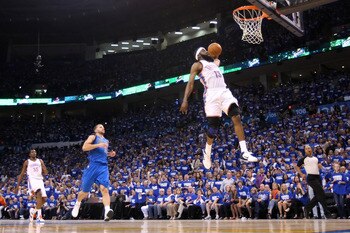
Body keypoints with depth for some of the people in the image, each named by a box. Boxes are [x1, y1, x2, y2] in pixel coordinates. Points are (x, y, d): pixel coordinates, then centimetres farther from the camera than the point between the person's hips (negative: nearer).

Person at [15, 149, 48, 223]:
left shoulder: (40, 161, 16)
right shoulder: (27, 162, 9)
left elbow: (45, 172, 10)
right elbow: (22, 174, 11)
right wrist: (18, 186, 7)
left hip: (40, 180, 5)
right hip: (32, 180, -5)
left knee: (44, 199, -3)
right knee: (39, 193, -32)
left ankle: (33, 210, 27)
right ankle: (39, 216, -36)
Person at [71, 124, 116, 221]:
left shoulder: (106, 141, 23)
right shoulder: (93, 137, 4)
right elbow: (84, 147, -12)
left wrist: (109, 154, 17)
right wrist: (98, 145, -18)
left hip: (103, 167, 4)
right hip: (93, 165, -3)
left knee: (104, 189, -17)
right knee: (85, 191, 8)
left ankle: (107, 211, -32)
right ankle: (77, 204, 39)